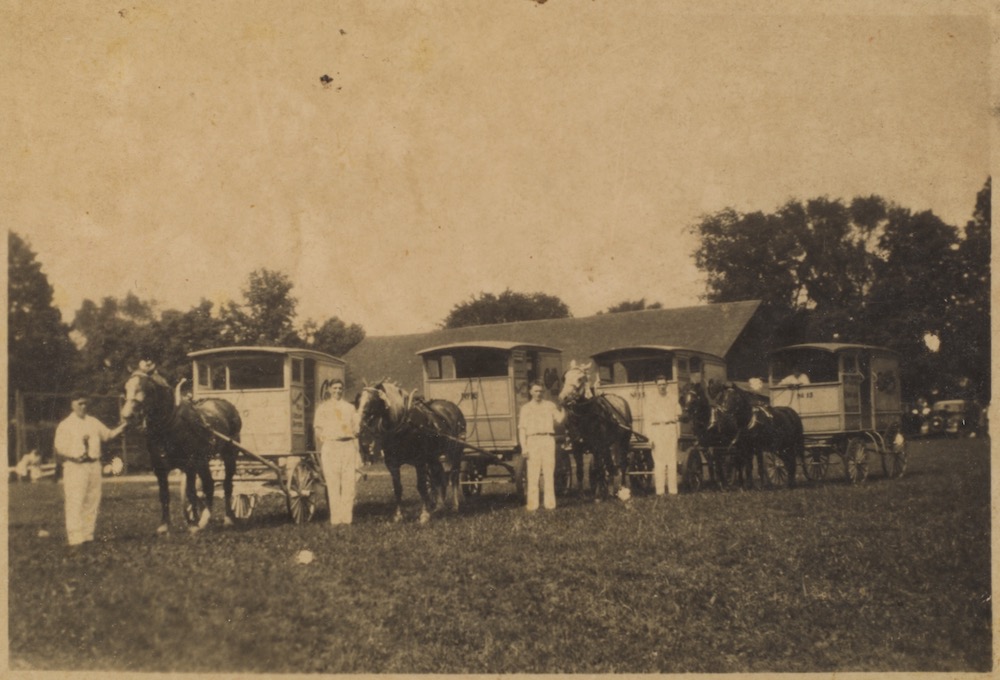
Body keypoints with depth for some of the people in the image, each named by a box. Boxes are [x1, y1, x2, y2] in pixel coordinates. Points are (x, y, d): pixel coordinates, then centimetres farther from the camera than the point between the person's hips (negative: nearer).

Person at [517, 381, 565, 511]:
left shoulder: (550, 406, 15)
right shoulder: (525, 408, 13)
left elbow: (559, 419, 2)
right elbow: (521, 428, 6)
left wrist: (563, 410, -17)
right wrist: (523, 447, -3)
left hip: (548, 440, 1)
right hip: (533, 440, -1)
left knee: (549, 472, 1)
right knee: (532, 473, -4)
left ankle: (550, 503, 4)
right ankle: (532, 504, -2)